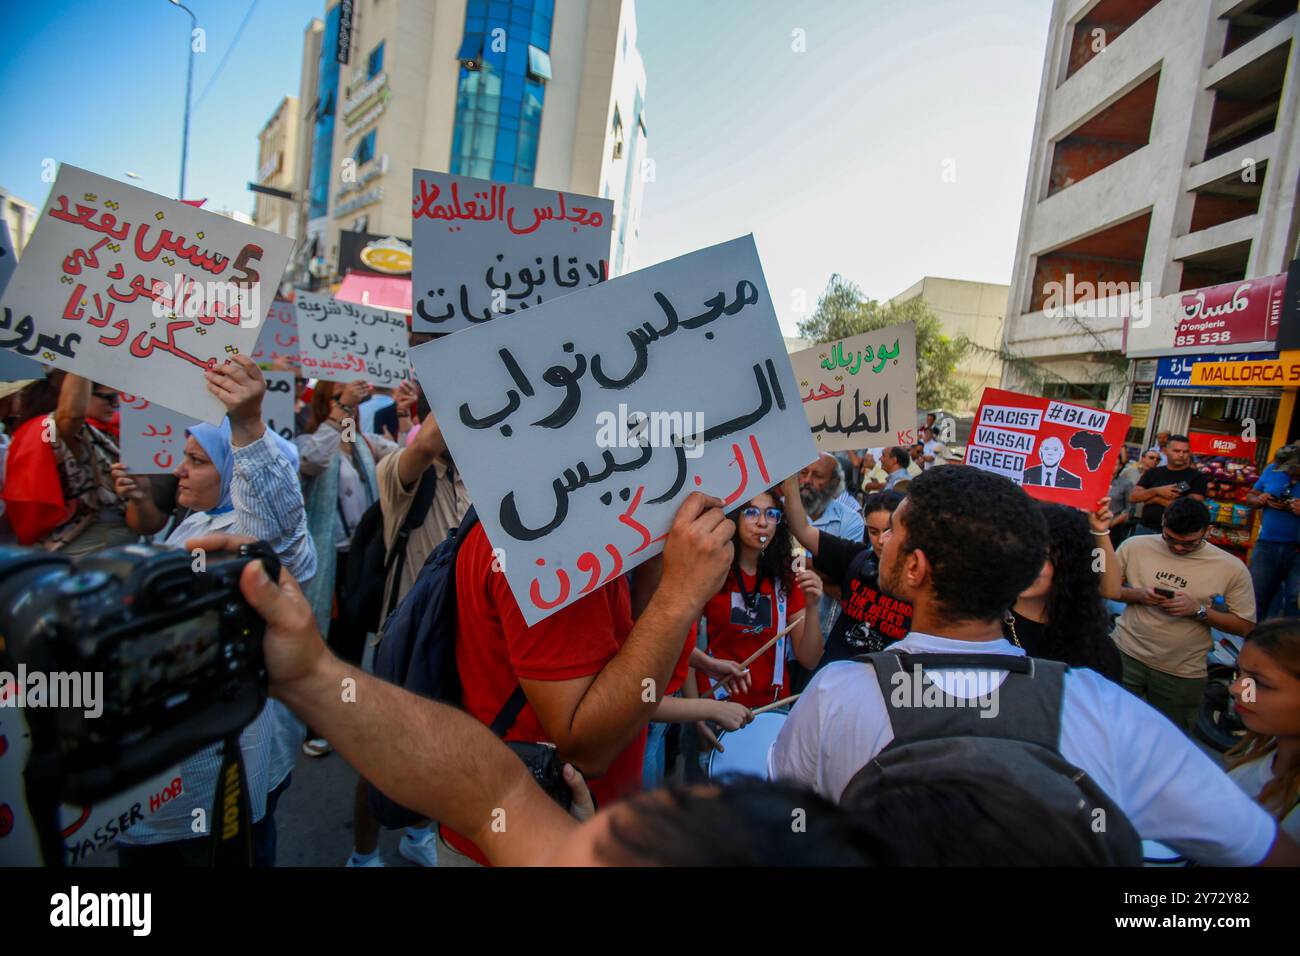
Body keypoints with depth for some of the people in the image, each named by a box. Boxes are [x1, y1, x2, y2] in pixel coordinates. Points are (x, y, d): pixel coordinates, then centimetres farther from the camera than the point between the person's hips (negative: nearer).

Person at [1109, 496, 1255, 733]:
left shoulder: (1231, 568, -5)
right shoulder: (1135, 546, -4)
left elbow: (1245, 626, 0)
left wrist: (1198, 610, -16)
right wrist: (1138, 595, -14)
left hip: (1182, 675, 0)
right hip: (1126, 657, 0)